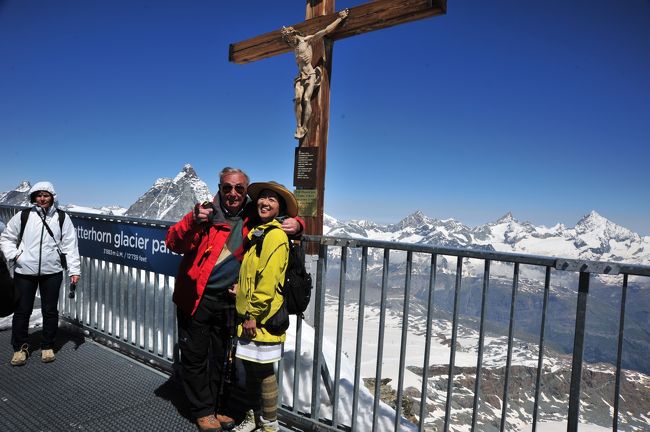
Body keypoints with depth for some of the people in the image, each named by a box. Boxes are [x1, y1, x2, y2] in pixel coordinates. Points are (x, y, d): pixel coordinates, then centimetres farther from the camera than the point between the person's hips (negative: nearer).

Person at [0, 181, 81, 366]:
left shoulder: (62, 218, 0)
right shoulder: (23, 216, 1)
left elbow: (70, 246, -1)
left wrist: (74, 270, -7)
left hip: (52, 272, 0)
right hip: (24, 272, 1)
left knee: (50, 310, 9)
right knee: (22, 310, 9)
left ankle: (48, 346, 25)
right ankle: (20, 347, 27)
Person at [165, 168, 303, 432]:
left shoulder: (251, 219, 1)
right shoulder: (207, 213, -9)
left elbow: (278, 219, 14)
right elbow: (174, 243, -17)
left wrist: (294, 225, -10)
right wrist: (194, 222, -38)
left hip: (228, 301, 3)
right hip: (196, 298, -2)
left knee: (221, 358, 16)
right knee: (195, 356, 9)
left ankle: (217, 408, 35)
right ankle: (203, 411, 29)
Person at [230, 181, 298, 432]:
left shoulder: (275, 235, -16)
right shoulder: (257, 232, 13)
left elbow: (268, 280, -21)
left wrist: (253, 314, -17)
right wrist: (245, 313, 15)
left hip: (261, 317, -8)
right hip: (248, 315, 8)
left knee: (263, 371, 5)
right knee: (250, 368, 19)